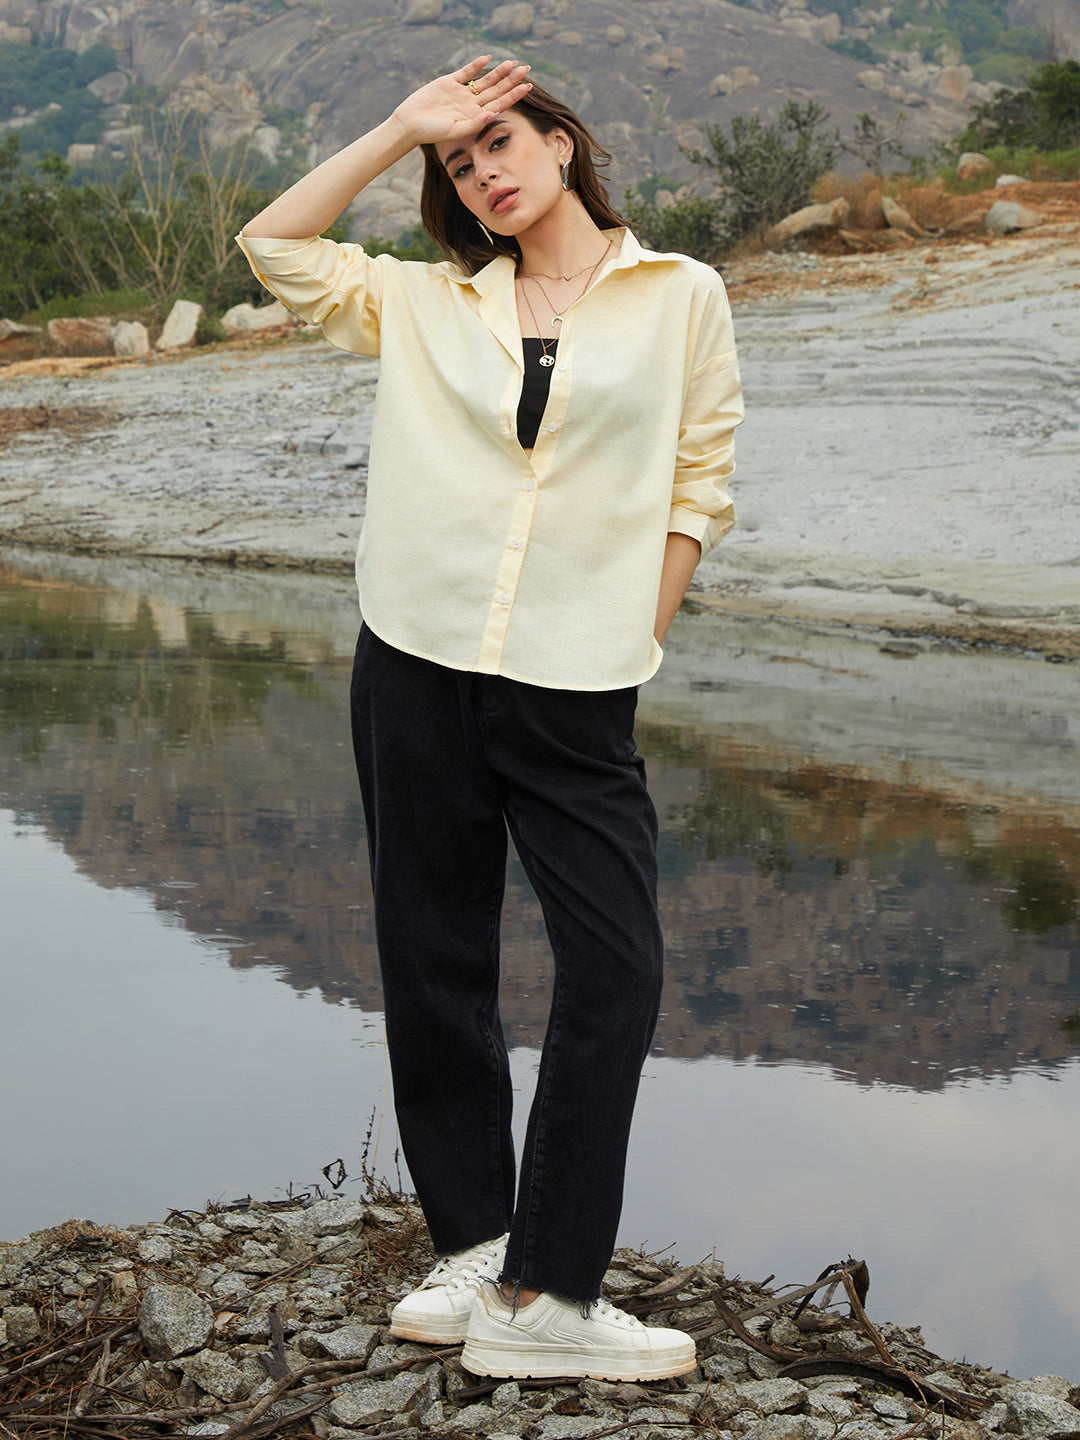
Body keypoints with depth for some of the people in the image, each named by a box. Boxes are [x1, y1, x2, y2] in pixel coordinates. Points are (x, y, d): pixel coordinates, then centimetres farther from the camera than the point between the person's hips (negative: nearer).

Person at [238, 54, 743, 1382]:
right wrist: (401, 128, 11)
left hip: (577, 689, -2)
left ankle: (545, 1297, -3)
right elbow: (273, 245, 12)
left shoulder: (678, 296, 7)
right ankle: (476, 1248, 17)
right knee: (434, 963, 5)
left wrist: (632, 643, 0)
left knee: (616, 970, -10)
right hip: (416, 669, 3)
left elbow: (698, 487, 6)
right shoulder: (426, 306, 14)